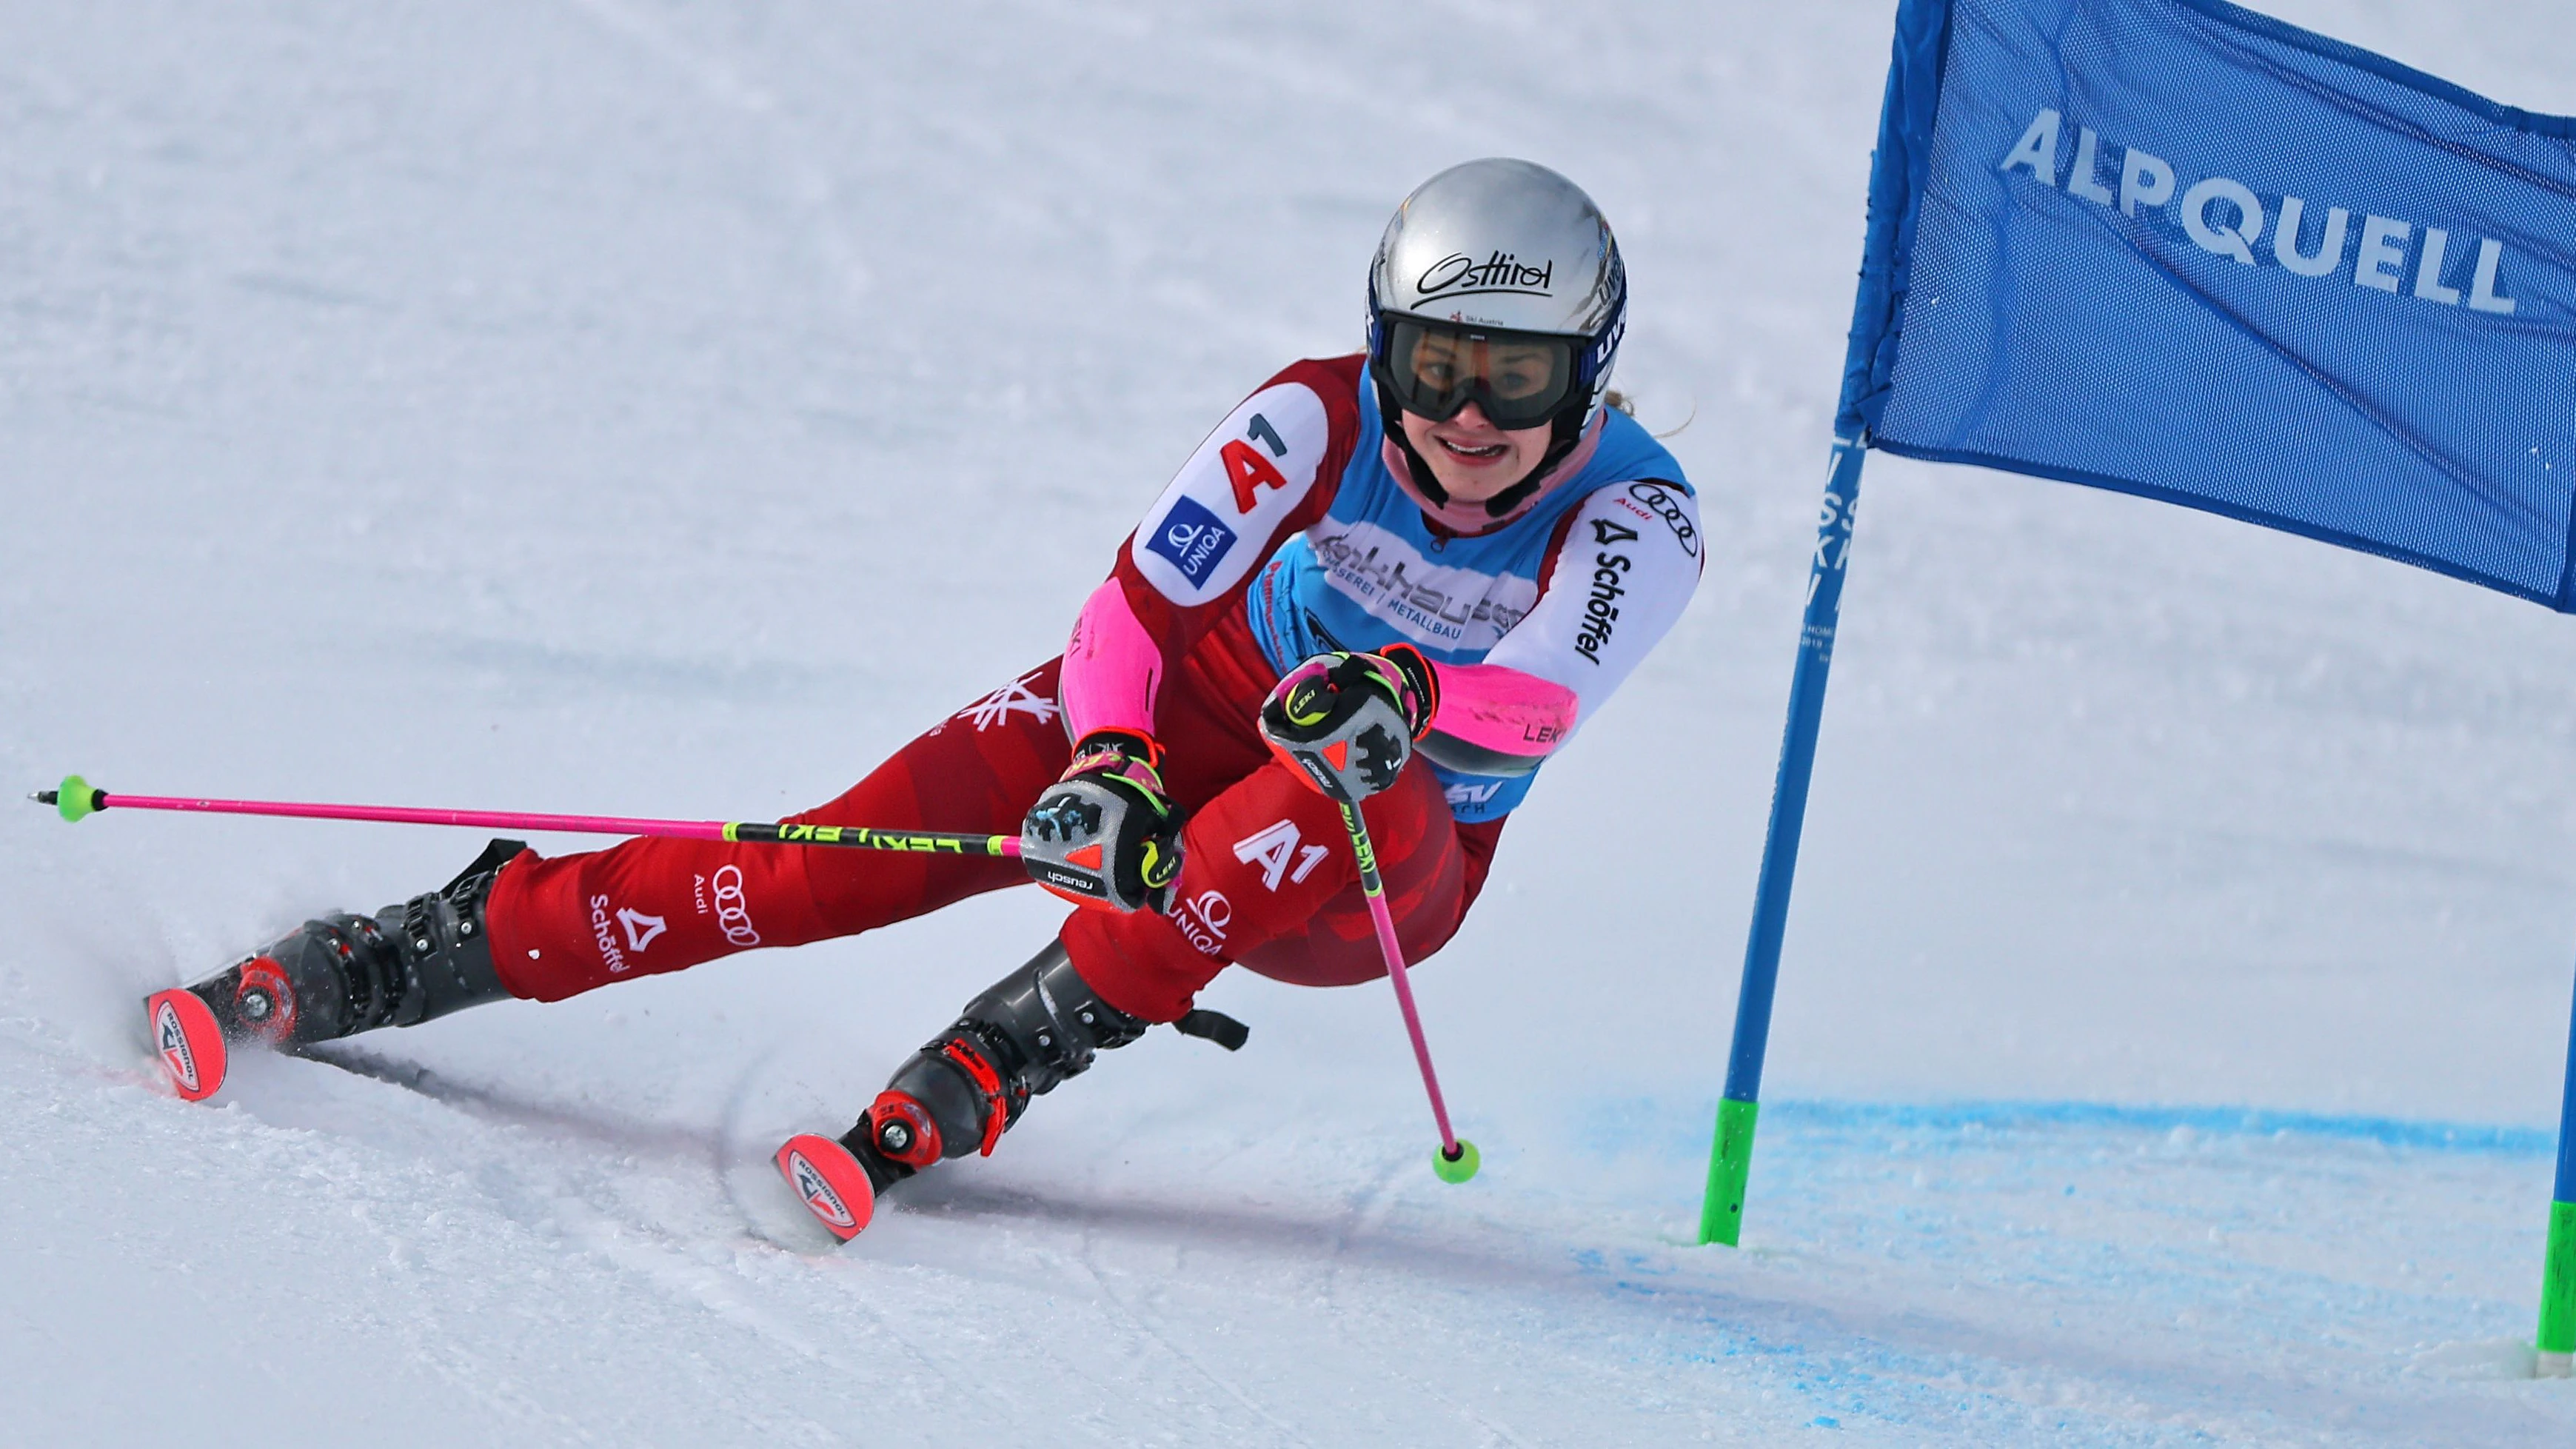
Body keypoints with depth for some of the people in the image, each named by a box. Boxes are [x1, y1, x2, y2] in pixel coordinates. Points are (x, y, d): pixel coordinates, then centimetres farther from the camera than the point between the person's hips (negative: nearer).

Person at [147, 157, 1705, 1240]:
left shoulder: (1638, 520, -19)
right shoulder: (1320, 422, -17)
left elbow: (1538, 705, -34)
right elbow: (1133, 609, -20)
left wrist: (1407, 699, -55)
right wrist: (1107, 772, -40)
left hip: (1381, 878, -1)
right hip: (1198, 722, 1)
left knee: (1339, 801, -38)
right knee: (855, 851, -20)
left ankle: (966, 1086, -41)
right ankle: (433, 949, -10)